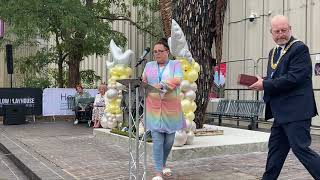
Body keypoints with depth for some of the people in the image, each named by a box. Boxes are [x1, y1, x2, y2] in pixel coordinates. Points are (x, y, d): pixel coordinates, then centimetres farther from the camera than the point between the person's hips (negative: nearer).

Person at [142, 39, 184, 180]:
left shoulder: (175, 64, 4)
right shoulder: (149, 65, 14)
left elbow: (177, 80, -13)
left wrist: (161, 85, -25)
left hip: (170, 108, 0)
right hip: (154, 108, 1)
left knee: (169, 139, 9)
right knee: (157, 140, -5)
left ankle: (163, 164, 33)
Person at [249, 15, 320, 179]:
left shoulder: (300, 48, -11)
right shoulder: (273, 52, 16)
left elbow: (293, 78, -21)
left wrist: (265, 85, -16)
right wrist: (261, 82, -2)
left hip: (296, 111, -9)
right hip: (281, 112, 9)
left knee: (300, 148, -8)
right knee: (275, 148, 16)